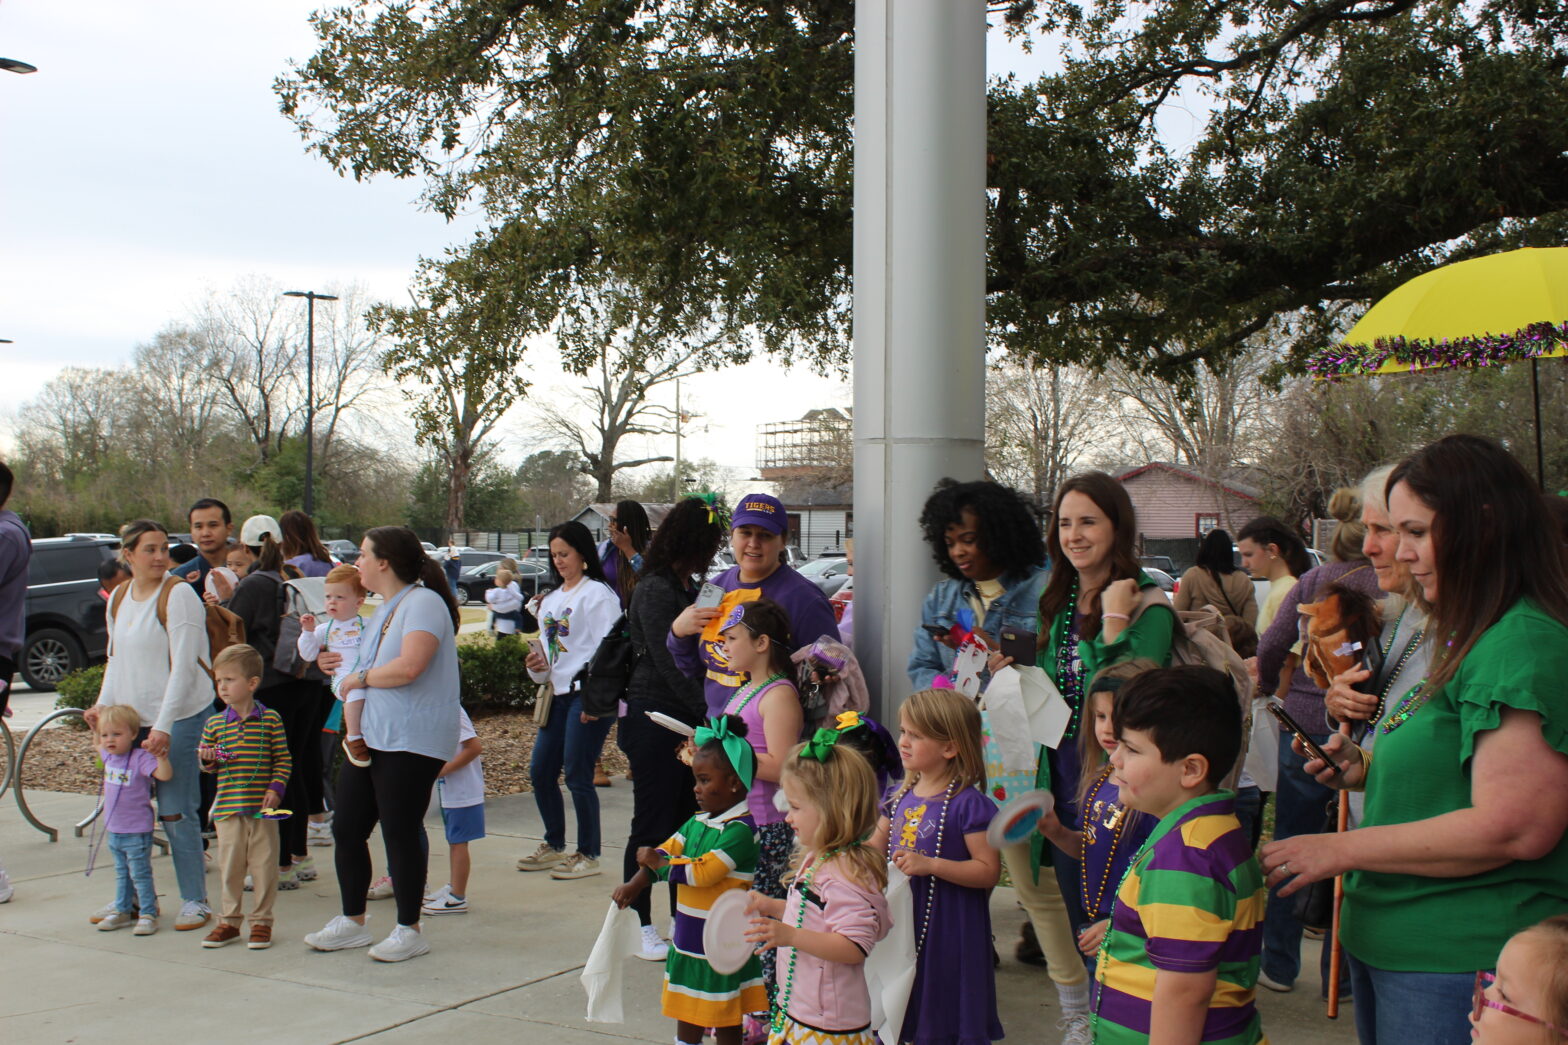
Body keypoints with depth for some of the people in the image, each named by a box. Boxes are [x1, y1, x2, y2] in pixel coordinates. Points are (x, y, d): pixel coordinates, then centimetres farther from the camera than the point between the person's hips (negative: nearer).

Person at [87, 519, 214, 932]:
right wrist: (104, 704, 4)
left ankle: (194, 901, 6)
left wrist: (164, 726, -20)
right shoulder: (118, 598, 11)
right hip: (133, 719, 7)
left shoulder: (178, 595, -11)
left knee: (176, 812, -5)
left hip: (179, 716, -7)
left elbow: (183, 666, -16)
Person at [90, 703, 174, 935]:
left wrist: (161, 758, -50)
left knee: (140, 874, 0)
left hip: (137, 831, -8)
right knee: (121, 873, 20)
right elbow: (99, 746, 28)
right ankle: (122, 911, 32)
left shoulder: (141, 758, -20)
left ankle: (148, 914, 8)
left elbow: (165, 775, -33)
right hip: (114, 829, 8)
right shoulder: (110, 757, 4)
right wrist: (94, 727, 17)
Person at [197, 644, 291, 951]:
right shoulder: (214, 724, 7)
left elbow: (283, 759, 0)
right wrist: (208, 759, -8)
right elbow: (207, 765, 14)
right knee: (230, 866, 9)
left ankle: (261, 922, 15)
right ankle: (229, 921, 21)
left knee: (264, 866, 3)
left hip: (262, 809, -2)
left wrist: (276, 788, -11)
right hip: (227, 808, 2)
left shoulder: (270, 719, -1)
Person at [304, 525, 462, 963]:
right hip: (370, 737, 10)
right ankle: (352, 922, 25)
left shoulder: (423, 603, -13)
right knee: (347, 827, 11)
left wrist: (361, 677, -13)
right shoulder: (384, 609, 18)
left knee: (400, 833, -4)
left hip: (411, 742, -10)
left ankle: (408, 930, 10)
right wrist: (340, 663, 15)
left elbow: (409, 667, -26)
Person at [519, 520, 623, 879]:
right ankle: (554, 846, 26)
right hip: (558, 695, 9)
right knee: (540, 772, 10)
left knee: (577, 775, -6)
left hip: (587, 695, -8)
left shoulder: (597, 594, -7)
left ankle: (588, 855, 6)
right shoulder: (551, 600, 18)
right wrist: (538, 666, 2)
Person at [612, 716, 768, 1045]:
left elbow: (701, 872, -26)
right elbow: (666, 851, 9)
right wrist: (633, 885, -5)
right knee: (686, 1017, 18)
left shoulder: (740, 830, -21)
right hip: (689, 941, 8)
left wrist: (657, 861, -15)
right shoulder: (697, 823, 6)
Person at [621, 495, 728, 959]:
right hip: (655, 717, -8)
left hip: (686, 718, 8)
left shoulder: (689, 588, 12)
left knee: (684, 818, 12)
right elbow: (668, 663, -20)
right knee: (652, 825, 0)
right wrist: (710, 712, -24)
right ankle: (640, 925, 10)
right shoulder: (655, 590, -14)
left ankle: (682, 918, 22)